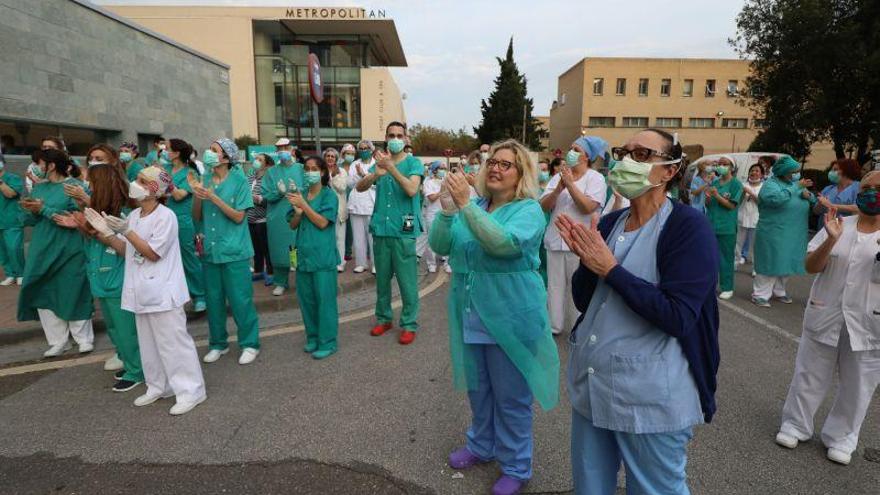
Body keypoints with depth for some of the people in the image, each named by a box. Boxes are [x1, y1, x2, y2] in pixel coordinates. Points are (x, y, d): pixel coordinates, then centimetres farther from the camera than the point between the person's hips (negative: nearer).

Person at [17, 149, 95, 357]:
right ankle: (58, 341, 19)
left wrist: (44, 209, -19)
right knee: (43, 295, 7)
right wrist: (31, 210, -10)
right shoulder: (39, 187, 11)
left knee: (73, 294, 2)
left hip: (69, 251, -6)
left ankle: (84, 338, 17)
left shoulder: (74, 186, -7)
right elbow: (27, 220, 10)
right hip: (42, 251, 6)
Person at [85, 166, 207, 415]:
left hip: (163, 291, -8)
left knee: (173, 342, -4)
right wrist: (106, 232, 1)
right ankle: (158, 386, 32)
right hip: (141, 291, 9)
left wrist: (126, 231, -21)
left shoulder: (166, 216, -15)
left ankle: (190, 390, 5)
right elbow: (126, 250, 13)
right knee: (148, 343, 18)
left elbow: (153, 253, -17)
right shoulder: (134, 215, 9)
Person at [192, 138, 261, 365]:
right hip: (210, 249, 5)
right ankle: (218, 343, 29)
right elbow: (197, 216, 8)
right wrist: (196, 195, -9)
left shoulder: (239, 179, -7)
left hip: (234, 251, -5)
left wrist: (213, 197, -19)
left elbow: (238, 216, -11)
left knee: (240, 299, 1)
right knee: (213, 299, 13)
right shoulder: (205, 179, 6)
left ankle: (250, 344, 16)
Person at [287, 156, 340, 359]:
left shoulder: (329, 195, -4)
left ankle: (327, 342, 9)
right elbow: (293, 225, 11)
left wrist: (303, 205, -15)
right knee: (305, 298, 11)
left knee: (325, 299, -1)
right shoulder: (300, 194, 10)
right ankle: (313, 337, 27)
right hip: (304, 254, 5)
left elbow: (322, 222, -13)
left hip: (323, 256, -5)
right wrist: (297, 212, -9)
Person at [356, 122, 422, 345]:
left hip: (403, 230, -4)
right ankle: (383, 318, 29)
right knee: (382, 278, 14)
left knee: (407, 281, 1)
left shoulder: (413, 163, 0)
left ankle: (409, 324, 12)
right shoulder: (380, 162, 12)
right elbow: (360, 187, -2)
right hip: (380, 229, 4)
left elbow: (412, 190, -18)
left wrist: (391, 167, -25)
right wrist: (376, 174, -22)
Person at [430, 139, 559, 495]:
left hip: (511, 316, -6)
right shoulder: (474, 206, 5)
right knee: (477, 387, 21)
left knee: (511, 396, 8)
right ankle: (482, 445, 44)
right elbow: (440, 246, -3)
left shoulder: (529, 210, -12)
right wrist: (447, 209, -19)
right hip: (471, 314, 6)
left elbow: (504, 243, -31)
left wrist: (465, 204, -33)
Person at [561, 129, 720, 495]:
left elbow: (678, 317, -23)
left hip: (652, 395, -6)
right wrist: (586, 261, -14)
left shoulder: (688, 226, -14)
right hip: (590, 383, 6)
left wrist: (610, 269, -22)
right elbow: (583, 301, 4)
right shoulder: (608, 224, 4)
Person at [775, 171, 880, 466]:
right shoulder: (839, 226, 0)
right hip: (826, 316, 1)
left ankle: (841, 436, 30)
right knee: (810, 374, 11)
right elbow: (811, 267, -4)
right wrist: (831, 240, -20)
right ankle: (795, 425, 28)